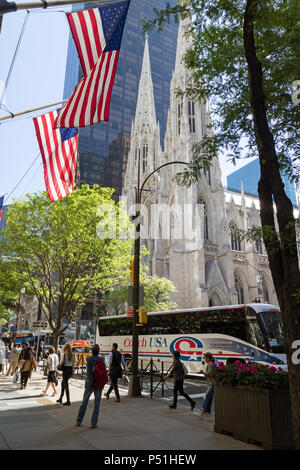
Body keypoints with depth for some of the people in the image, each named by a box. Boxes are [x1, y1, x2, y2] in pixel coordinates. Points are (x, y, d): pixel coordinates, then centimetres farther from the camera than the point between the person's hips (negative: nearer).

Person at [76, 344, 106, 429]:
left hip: (89, 383, 1)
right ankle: (94, 423, 11)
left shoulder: (88, 359, -8)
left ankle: (79, 421, 27)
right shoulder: (101, 359, -8)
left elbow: (89, 371, -16)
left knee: (84, 402, 18)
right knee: (96, 404, 9)